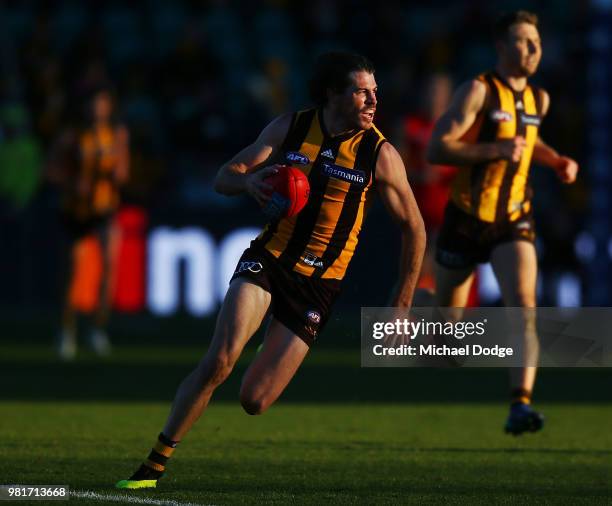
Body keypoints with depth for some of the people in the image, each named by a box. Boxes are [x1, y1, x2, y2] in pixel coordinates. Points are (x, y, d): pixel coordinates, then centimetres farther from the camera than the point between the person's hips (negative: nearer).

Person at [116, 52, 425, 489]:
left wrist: (402, 302, 1)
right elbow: (223, 178, 0)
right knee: (219, 360, -23)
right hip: (267, 260, 1)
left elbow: (414, 228, 2)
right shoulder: (291, 127, -2)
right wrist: (248, 180, -25)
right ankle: (156, 463, -11)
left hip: (318, 284, -1)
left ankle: (277, 357, 32)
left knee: (253, 401, -6)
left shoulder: (380, 154, -8)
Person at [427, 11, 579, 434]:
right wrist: (496, 150, -28)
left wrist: (558, 161, 12)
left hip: (514, 222, 4)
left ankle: (521, 404, -29)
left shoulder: (538, 99, 8)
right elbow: (437, 148, -20)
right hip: (467, 220, -4)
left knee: (525, 309, -19)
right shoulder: (479, 91, -12)